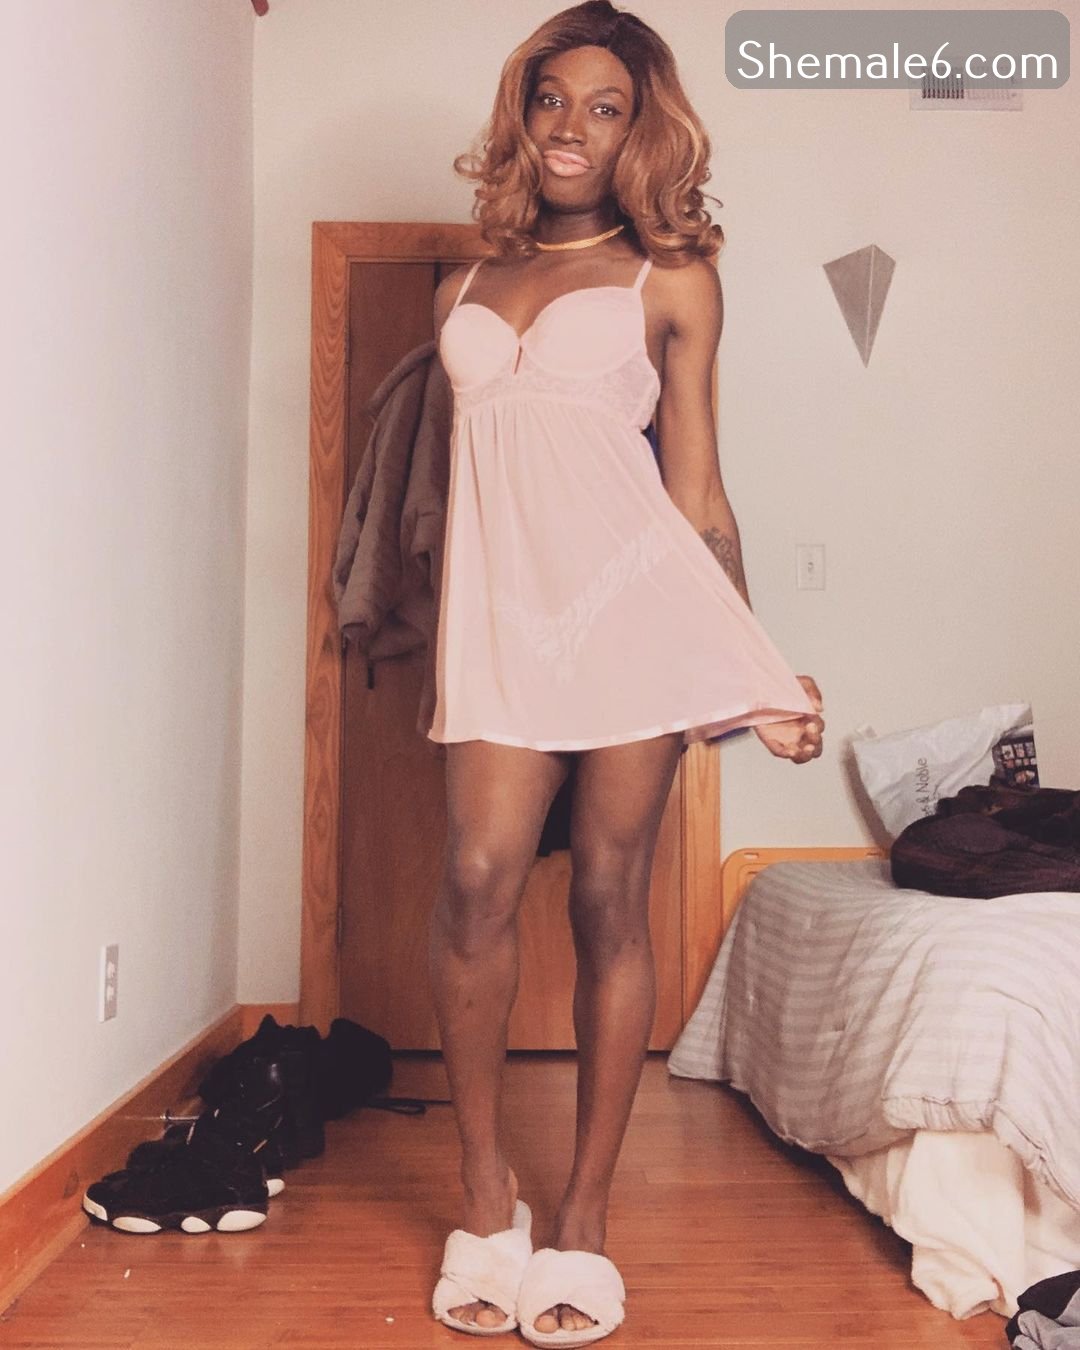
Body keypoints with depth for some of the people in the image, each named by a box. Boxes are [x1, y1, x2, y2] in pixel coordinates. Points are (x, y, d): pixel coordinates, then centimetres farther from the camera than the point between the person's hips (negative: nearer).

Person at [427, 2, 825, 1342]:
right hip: (498, 605, 3)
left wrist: (750, 676, 6)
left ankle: (585, 1215, 12)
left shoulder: (671, 281, 10)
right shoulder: (463, 289, 20)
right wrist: (441, 653, 19)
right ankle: (484, 1187, 7)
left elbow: (698, 493, 8)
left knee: (610, 900, -1)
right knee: (478, 882, -12)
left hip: (632, 594, -2)